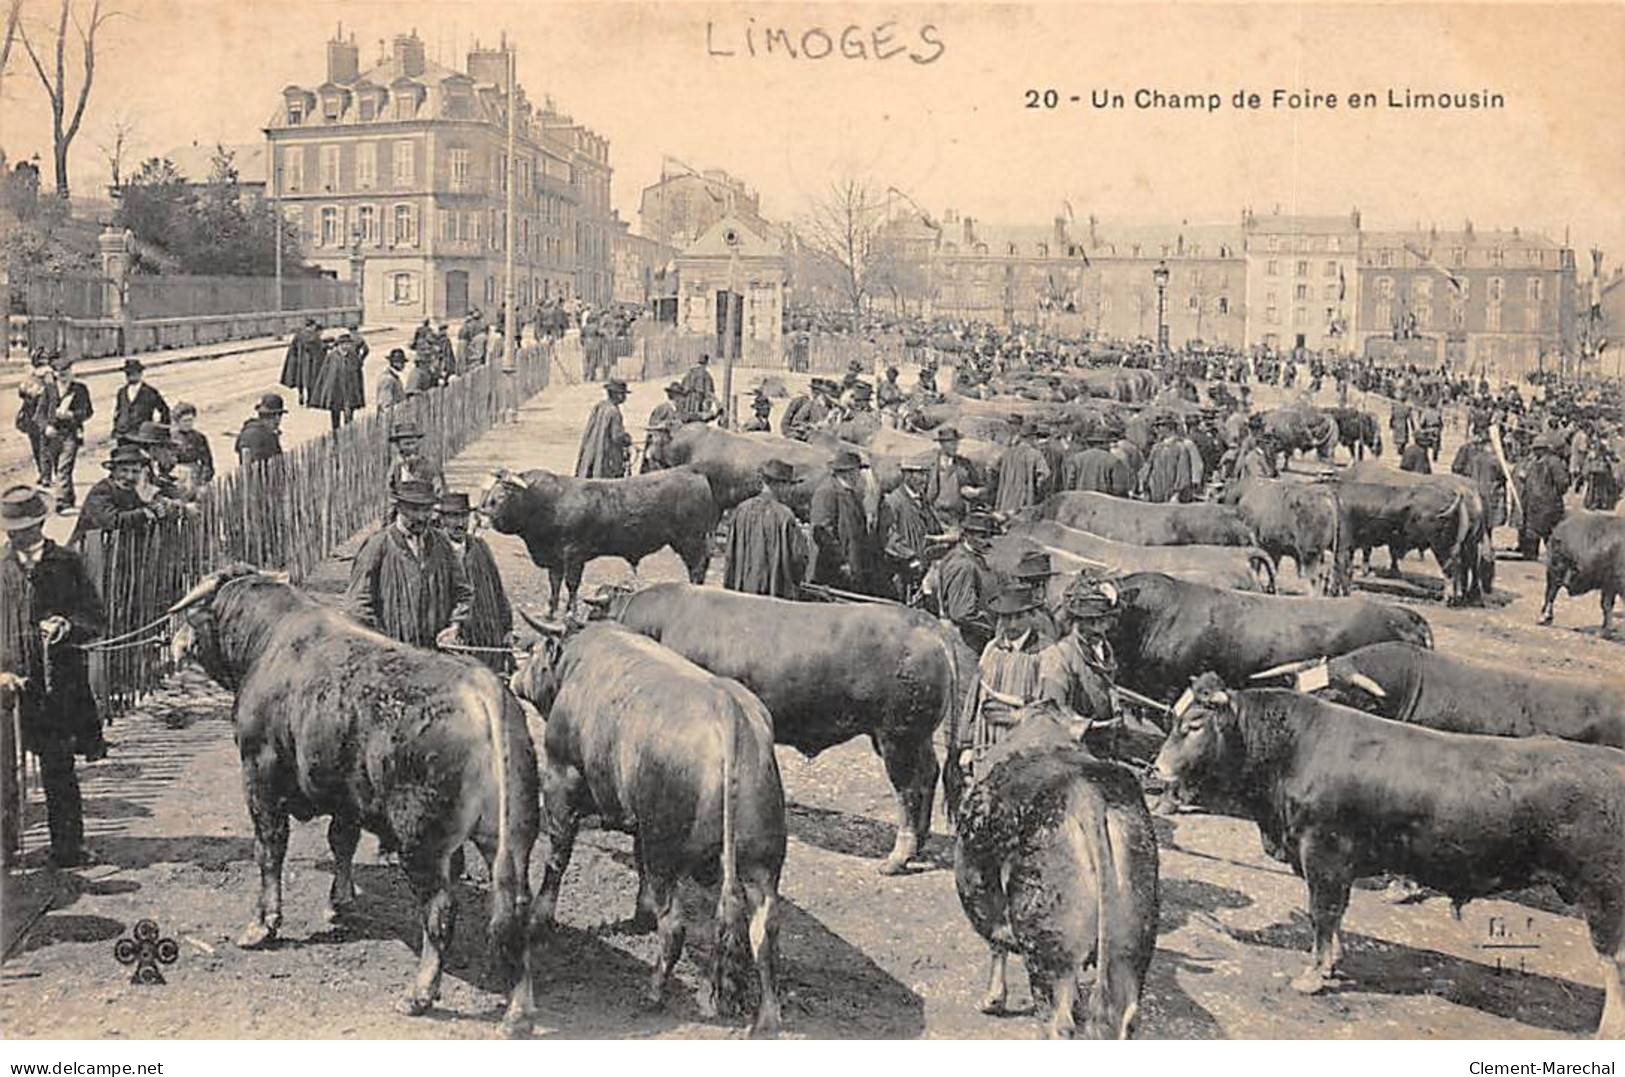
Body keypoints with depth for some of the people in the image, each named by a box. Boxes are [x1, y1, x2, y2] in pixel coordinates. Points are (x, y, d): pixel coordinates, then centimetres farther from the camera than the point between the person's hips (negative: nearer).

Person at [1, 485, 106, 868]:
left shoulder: (67, 563, 4)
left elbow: (96, 618, 5)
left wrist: (67, 626, -16)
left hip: (58, 682, -1)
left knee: (58, 768, 2)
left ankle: (67, 847, 13)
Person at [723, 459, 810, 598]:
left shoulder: (741, 510, 3)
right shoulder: (784, 515, -13)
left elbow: (731, 554, 9)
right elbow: (798, 559, -12)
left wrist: (730, 586, 18)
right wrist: (801, 537, 7)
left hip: (743, 588, 6)